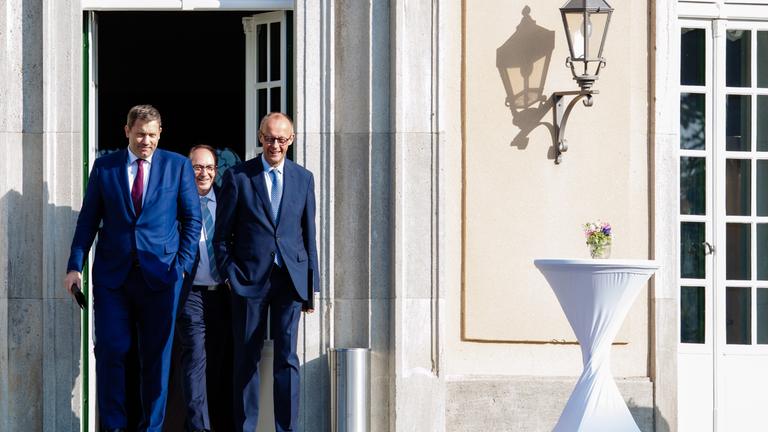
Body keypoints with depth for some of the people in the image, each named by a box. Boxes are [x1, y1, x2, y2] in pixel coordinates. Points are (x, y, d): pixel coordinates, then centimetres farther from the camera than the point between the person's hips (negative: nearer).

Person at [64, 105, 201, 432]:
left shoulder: (178, 166, 5)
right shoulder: (104, 167, 7)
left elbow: (192, 219, 7)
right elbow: (88, 220, 7)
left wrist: (183, 264, -2)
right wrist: (75, 266, -1)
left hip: (160, 273, 0)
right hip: (112, 273, 1)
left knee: (157, 356, 3)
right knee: (110, 352, -2)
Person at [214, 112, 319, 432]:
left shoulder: (304, 178, 10)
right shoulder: (237, 177, 2)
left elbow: (309, 234, 12)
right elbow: (222, 233, 5)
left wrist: (312, 284, 8)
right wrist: (229, 273, -3)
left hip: (291, 277, 1)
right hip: (249, 278, -1)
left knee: (287, 357, -2)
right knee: (247, 357, 4)